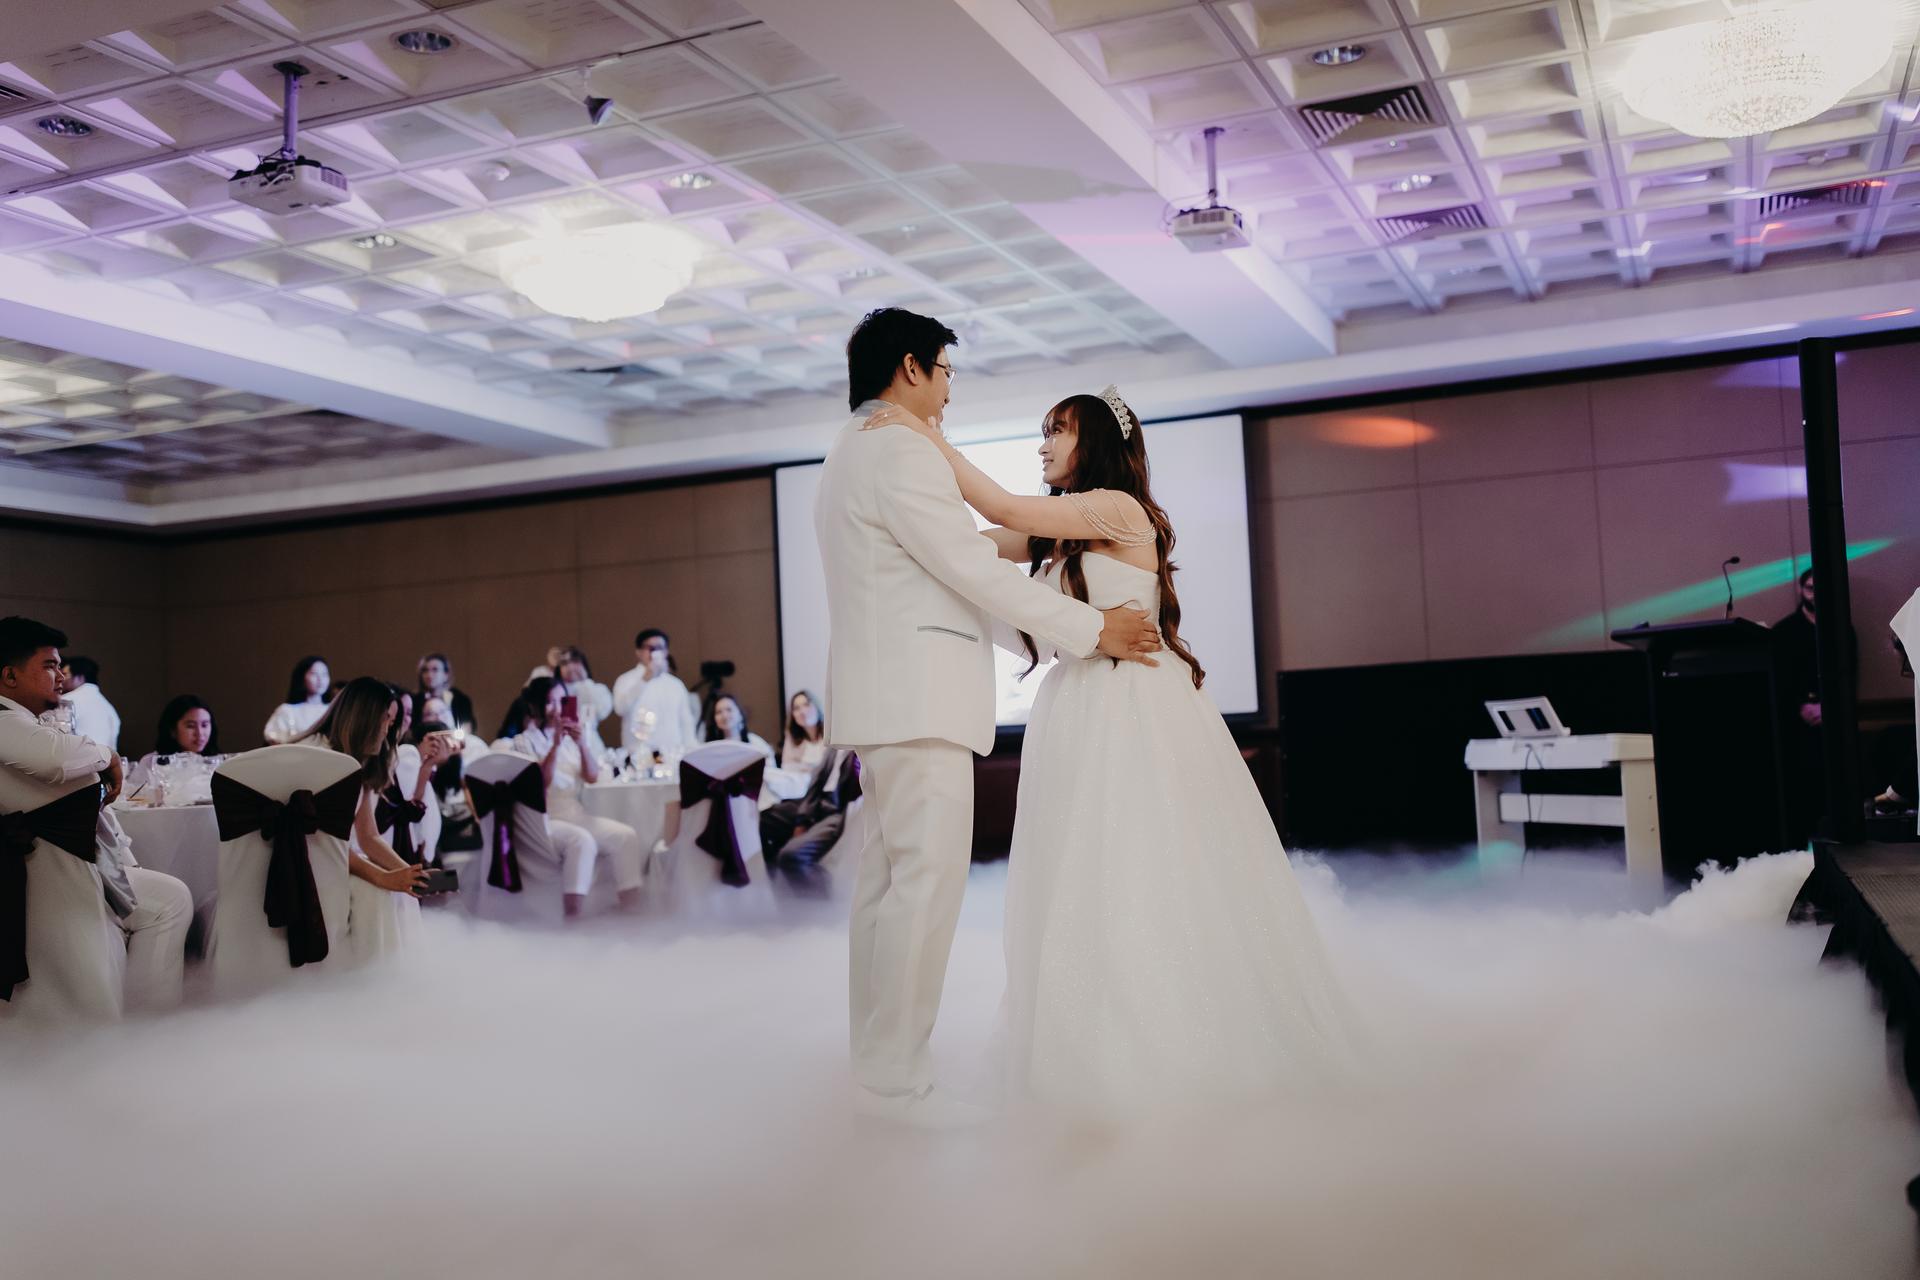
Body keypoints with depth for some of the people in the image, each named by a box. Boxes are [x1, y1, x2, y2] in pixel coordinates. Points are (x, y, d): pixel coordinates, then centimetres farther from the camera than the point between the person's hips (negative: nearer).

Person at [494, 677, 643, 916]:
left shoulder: (572, 736, 14)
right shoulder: (524, 742, 1)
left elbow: (592, 777, 3)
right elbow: (541, 783, -12)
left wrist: (583, 744, -12)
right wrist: (555, 745, -20)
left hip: (577, 814, 5)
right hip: (544, 820, -5)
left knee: (627, 836, -19)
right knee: (581, 840, -35)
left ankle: (632, 911, -19)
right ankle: (573, 918, -38)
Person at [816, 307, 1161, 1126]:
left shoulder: (851, 453, 22)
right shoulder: (899, 452, -11)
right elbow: (976, 570, -15)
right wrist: (1094, 630, -9)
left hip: (887, 696, 11)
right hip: (917, 695, -11)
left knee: (887, 879, 11)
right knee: (927, 881, -9)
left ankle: (876, 1066, 16)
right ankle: (896, 1081, -4)